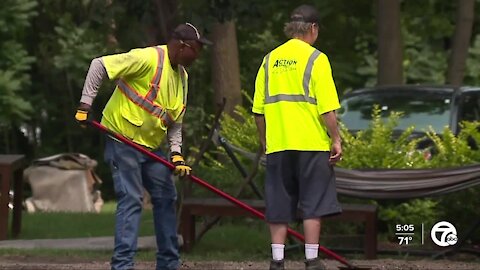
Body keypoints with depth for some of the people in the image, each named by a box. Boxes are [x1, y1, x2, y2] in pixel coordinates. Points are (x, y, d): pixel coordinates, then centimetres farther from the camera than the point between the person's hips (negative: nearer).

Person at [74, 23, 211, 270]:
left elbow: (175, 120, 14)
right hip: (123, 139, -9)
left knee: (166, 198, 9)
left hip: (151, 145, 9)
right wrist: (85, 104, -21)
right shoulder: (148, 59, -18)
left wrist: (176, 154, 1)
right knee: (131, 200, -13)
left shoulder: (181, 76, 10)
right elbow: (99, 65, -20)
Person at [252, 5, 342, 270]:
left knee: (278, 206, 7)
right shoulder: (315, 59, -5)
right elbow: (327, 108, -11)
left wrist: (265, 142, 19)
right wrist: (336, 140, -4)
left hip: (277, 146, 4)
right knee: (313, 204, 2)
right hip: (311, 144, -4)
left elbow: (258, 110, 10)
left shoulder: (270, 60, 9)